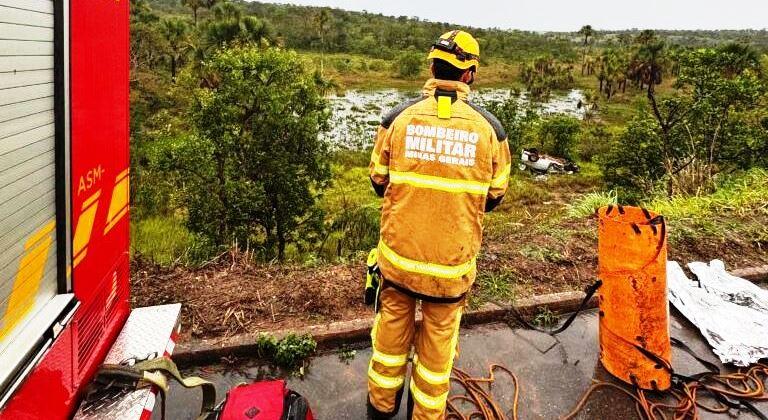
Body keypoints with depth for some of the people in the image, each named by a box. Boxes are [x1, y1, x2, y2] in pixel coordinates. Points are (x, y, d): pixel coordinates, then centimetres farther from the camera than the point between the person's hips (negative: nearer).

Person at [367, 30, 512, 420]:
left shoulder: (397, 117, -8)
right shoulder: (489, 127, -8)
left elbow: (378, 181, 3)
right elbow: (494, 197, 3)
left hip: (398, 252, 1)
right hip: (452, 262, -1)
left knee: (392, 325, 21)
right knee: (438, 337, 18)